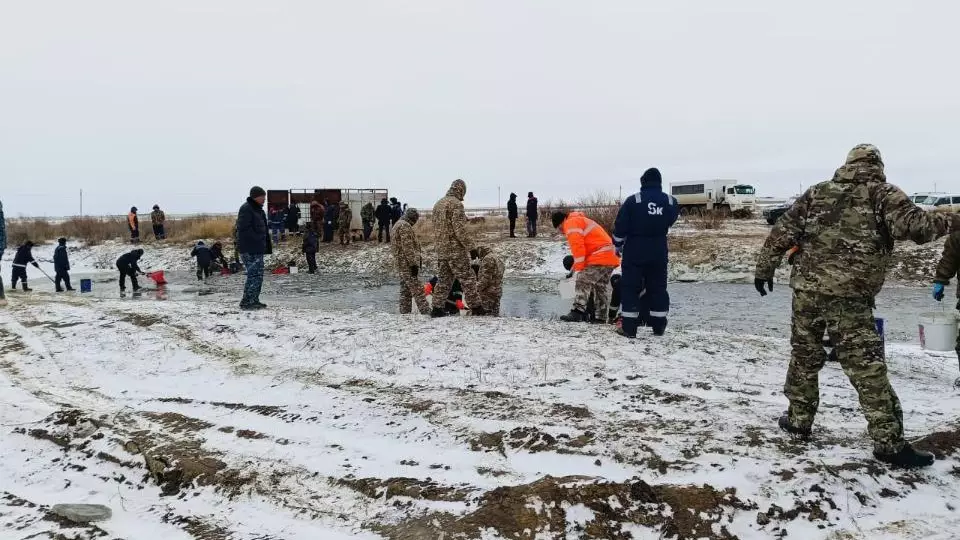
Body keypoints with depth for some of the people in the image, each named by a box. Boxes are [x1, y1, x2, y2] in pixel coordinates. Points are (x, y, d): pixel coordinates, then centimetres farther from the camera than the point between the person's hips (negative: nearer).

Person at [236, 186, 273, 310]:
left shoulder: (258, 209, 19)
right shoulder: (246, 209, -13)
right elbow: (244, 229, -22)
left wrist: (267, 246, 18)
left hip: (258, 249, 10)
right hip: (249, 250, -10)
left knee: (258, 275, 13)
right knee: (253, 274, -10)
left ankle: (254, 300, 20)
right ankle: (246, 302, -6)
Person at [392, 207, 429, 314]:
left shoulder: (398, 225, 21)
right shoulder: (405, 226, -13)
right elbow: (408, 247, -20)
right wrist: (413, 263, -21)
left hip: (401, 264, 11)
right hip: (407, 263, -10)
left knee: (405, 290, 12)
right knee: (417, 289, -12)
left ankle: (404, 312, 15)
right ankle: (426, 311, -14)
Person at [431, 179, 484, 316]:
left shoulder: (437, 204, 13)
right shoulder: (456, 204, -13)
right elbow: (460, 229, -19)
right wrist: (471, 247, -17)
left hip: (441, 250, 8)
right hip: (456, 250, -8)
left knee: (444, 280, 12)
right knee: (467, 279, -2)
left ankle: (437, 308, 11)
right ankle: (476, 307, -1)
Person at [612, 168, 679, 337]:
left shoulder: (633, 200, -11)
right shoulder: (671, 202, -1)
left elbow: (620, 226, -8)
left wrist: (618, 245, 6)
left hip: (635, 252, -3)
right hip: (659, 252, 3)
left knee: (631, 288, 3)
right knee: (658, 287, 13)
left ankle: (629, 328, 1)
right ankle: (659, 326, 17)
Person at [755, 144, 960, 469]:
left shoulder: (817, 192, 12)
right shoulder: (883, 195, 1)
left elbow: (782, 232, 10)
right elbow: (914, 225, -15)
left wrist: (764, 269, 16)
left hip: (807, 290, 4)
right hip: (849, 298, -4)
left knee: (804, 357, 18)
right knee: (867, 367, -1)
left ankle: (798, 419, 27)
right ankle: (889, 442, 1)